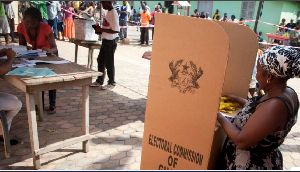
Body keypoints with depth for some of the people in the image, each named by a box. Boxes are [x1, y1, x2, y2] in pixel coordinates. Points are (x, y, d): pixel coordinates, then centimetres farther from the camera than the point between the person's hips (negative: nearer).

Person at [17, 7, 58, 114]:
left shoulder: (46, 28, -35)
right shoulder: (21, 27, -24)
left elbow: (54, 48, -38)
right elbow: (22, 44, -12)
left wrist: (49, 50, -61)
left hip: (50, 53, -4)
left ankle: (52, 105, 4)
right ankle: (41, 104, 15)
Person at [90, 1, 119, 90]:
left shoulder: (113, 13, -18)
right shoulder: (108, 13, 11)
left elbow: (116, 30, -25)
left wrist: (102, 29, -21)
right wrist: (100, 29, 4)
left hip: (110, 42, -10)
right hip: (105, 41, 10)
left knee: (109, 63, 1)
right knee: (100, 61, 15)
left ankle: (111, 83, 16)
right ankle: (99, 81, 27)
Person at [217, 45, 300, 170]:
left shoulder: (275, 106, -33)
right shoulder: (288, 93, -5)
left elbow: (241, 141, -29)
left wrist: (219, 117, -17)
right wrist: (237, 99, 17)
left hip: (249, 165, -8)